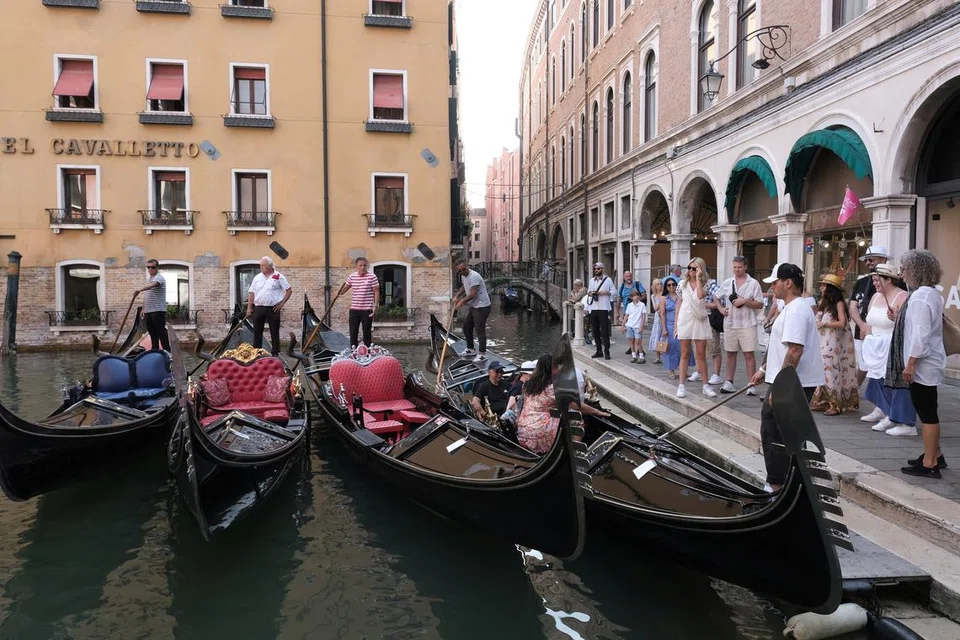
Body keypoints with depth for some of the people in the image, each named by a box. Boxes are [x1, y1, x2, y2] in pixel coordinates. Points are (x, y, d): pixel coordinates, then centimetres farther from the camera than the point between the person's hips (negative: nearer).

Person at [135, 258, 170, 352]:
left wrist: (140, 290, -48)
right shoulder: (149, 279, 20)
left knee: (161, 332, -9)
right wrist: (143, 309, 21)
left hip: (158, 310, -9)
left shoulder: (158, 278, -9)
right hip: (148, 311, 9)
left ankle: (167, 351, -7)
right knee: (152, 333, 12)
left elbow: (152, 285, -33)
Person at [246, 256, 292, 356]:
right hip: (258, 308, 4)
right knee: (257, 332, 7)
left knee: (275, 332, 3)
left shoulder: (279, 277, -1)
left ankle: (275, 353, 10)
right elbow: (251, 293, 12)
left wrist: (282, 303, -6)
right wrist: (249, 308, 5)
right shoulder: (257, 277, 10)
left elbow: (289, 290, 0)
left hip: (273, 309, -4)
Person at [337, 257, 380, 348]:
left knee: (367, 333, 4)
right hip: (354, 309, 4)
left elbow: (376, 292, -7)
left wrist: (376, 305, -14)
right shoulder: (352, 276, 4)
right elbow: (346, 287, 19)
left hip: (367, 310, -4)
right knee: (353, 333, 8)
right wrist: (339, 293, 2)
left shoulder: (372, 277, -7)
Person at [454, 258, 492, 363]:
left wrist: (462, 301, -12)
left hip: (482, 307, -10)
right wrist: (457, 296, 13)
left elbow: (472, 294, -24)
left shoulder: (474, 276, -22)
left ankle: (482, 354, -1)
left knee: (480, 329, -8)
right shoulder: (464, 276, 9)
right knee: (466, 326, 16)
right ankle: (470, 349, 30)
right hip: (474, 306, 10)